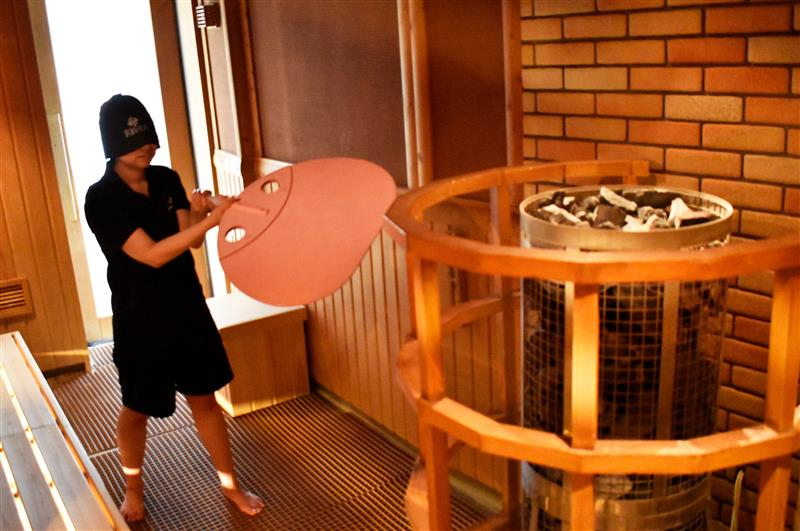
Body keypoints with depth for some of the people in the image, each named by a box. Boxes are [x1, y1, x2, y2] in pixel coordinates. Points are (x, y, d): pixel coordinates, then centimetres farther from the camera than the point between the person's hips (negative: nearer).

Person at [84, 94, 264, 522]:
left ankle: (229, 483, 29)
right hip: (140, 318, -4)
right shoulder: (101, 199, -18)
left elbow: (191, 240, -4)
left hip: (187, 307, 4)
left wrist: (198, 212, -26)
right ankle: (133, 489, 38)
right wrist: (211, 220, -34)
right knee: (137, 408, 13)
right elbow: (152, 254, -26)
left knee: (203, 397, 14)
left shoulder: (167, 180, 0)